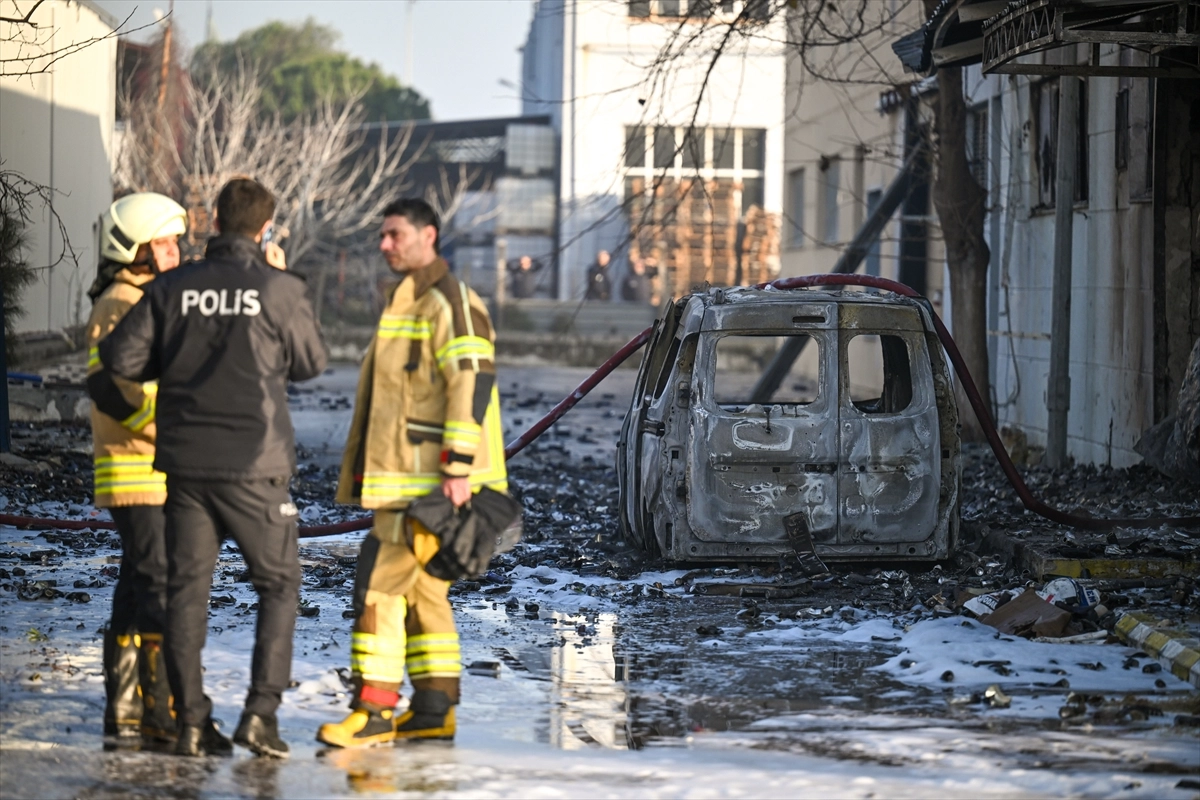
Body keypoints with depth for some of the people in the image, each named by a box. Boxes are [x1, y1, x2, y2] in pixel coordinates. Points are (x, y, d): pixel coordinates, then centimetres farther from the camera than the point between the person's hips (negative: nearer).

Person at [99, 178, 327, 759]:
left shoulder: (174, 287, 1)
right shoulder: (280, 290, -8)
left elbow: (121, 356, -3)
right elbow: (310, 363, 6)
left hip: (185, 460, 3)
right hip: (253, 465, -3)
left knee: (187, 588, 9)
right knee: (278, 584, 10)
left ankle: (192, 722, 6)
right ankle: (261, 711, -3)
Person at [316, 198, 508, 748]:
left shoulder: (449, 302, -12)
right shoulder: (404, 301, 20)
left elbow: (474, 381, -21)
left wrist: (459, 467, -25)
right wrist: (367, 472, 26)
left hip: (430, 481, -11)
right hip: (401, 478, 11)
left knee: (379, 583, -12)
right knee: (421, 589, 12)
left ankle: (374, 710, -11)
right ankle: (434, 710, 17)